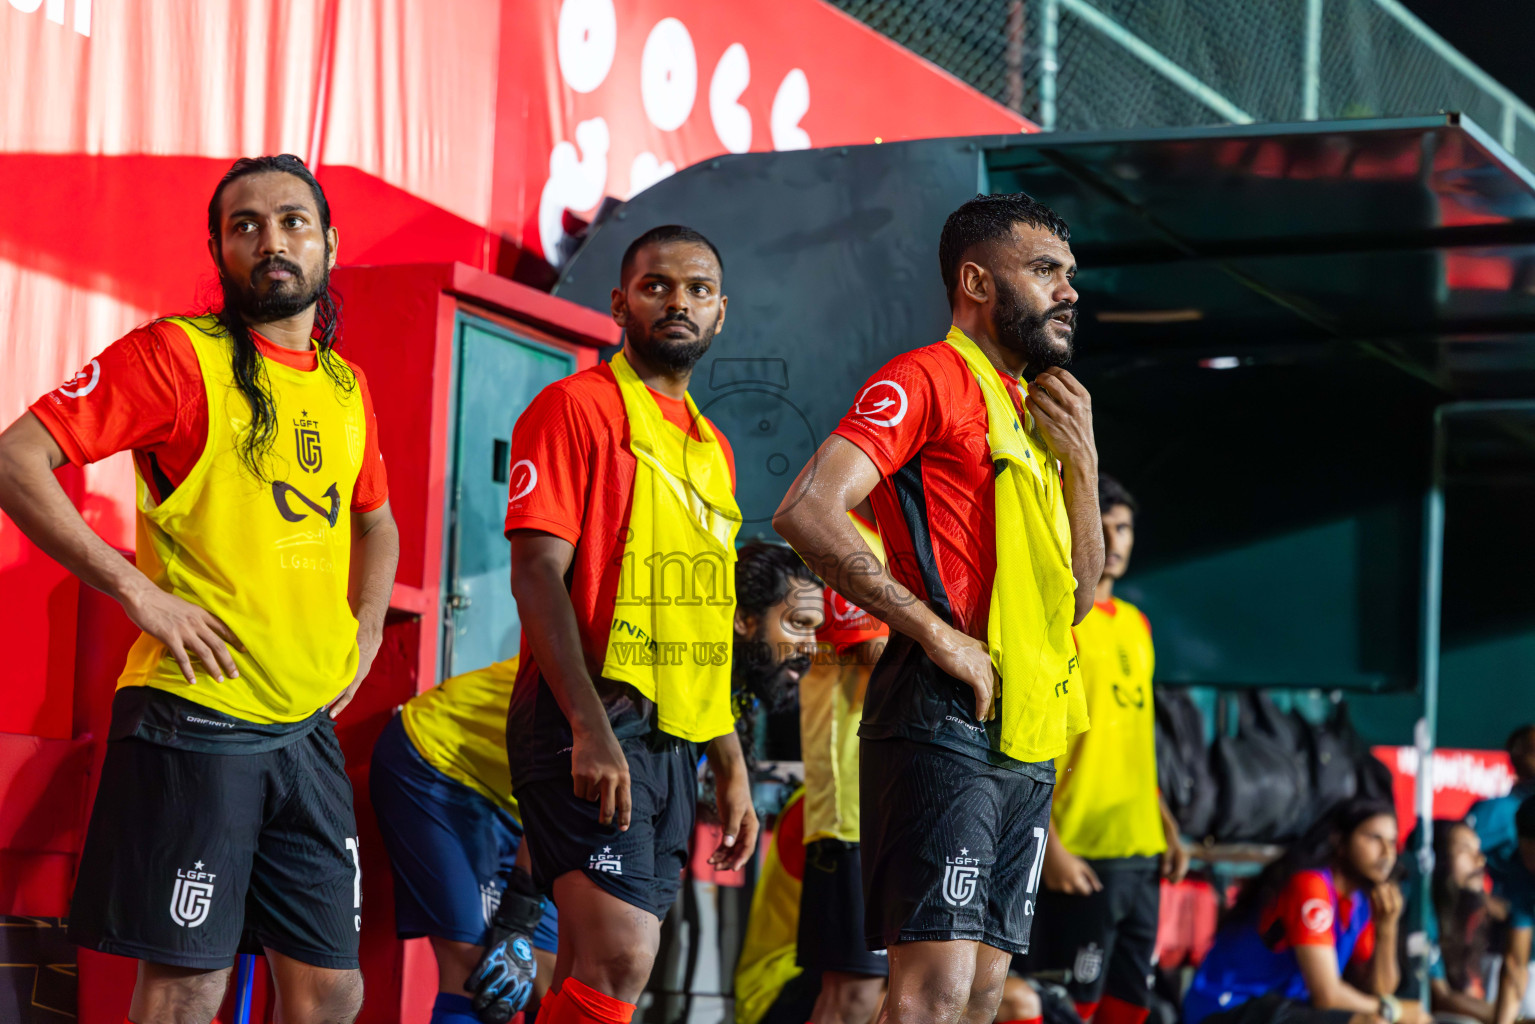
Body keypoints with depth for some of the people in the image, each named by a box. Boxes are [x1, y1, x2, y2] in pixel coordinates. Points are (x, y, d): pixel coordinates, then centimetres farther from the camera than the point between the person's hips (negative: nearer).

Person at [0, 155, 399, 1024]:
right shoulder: (178, 353, -7)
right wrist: (139, 592, -17)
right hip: (195, 720, -7)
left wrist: (364, 632, 15)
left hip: (308, 726, 7)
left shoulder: (346, 383, 13)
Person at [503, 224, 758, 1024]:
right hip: (594, 729, -8)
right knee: (620, 957, -18)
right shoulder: (576, 406, -4)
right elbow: (537, 574, -13)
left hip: (675, 740, 8)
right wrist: (591, 727, -22)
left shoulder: (712, 447, 20)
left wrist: (732, 768, 19)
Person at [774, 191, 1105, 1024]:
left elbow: (1079, 596, 21)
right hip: (947, 723, -9)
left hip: (1028, 740, 9)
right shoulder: (929, 379, -4)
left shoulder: (1039, 411, 22)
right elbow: (808, 511, -18)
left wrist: (1081, 459, 8)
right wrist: (935, 632, -18)